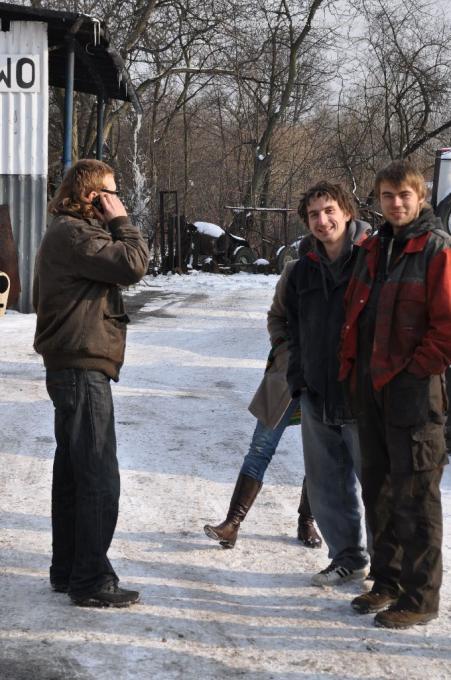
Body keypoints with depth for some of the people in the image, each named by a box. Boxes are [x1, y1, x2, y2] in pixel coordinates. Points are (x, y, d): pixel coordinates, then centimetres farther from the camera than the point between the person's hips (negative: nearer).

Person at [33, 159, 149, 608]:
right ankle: (91, 581, -3)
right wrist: (121, 221, -10)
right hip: (83, 369, -11)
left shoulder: (66, 232, 18)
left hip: (70, 368, 11)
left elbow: (41, 299, 22)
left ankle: (67, 571, 24)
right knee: (99, 477, -7)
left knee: (72, 473, 15)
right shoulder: (73, 234, -15)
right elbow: (132, 265, -23)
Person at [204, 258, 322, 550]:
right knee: (261, 447, -2)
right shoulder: (294, 272, 2)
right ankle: (232, 523, -2)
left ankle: (306, 522, 23)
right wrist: (284, 347, -2)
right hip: (287, 372, 1)